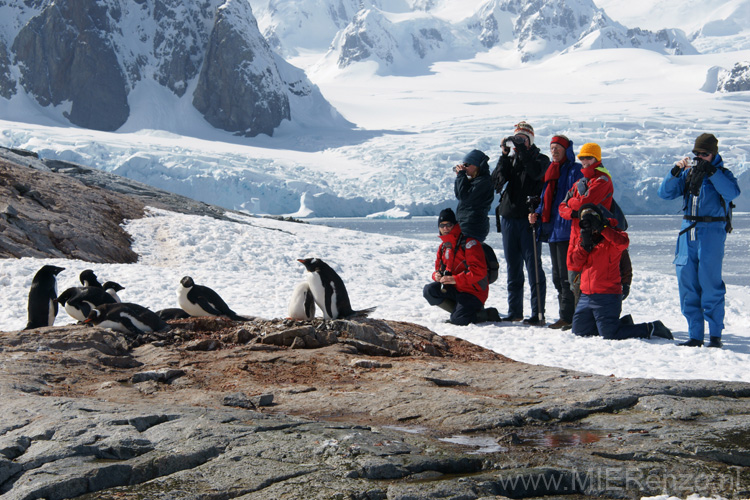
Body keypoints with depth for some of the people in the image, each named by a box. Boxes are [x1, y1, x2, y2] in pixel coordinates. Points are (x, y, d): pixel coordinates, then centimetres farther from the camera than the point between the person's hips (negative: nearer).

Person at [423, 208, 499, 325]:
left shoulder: (469, 242, -13)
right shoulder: (443, 246, 12)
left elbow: (480, 271, -21)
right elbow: (439, 268, 20)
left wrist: (456, 279, -28)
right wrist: (437, 275, -7)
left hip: (473, 291, -7)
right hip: (454, 289, 7)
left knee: (458, 320, -26)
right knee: (429, 290, -16)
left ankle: (488, 314, 2)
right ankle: (459, 310, -2)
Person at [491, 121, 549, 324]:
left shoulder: (540, 159, 4)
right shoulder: (508, 160, 16)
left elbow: (536, 172, -19)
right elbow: (497, 180, 0)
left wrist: (522, 150, -18)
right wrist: (505, 155, -6)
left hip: (529, 218, -5)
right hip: (508, 217, 5)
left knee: (533, 265, -8)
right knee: (512, 266, 9)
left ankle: (538, 313, -7)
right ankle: (514, 311, 16)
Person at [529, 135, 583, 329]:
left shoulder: (575, 171, -5)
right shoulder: (551, 171, 19)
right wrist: (537, 214, 8)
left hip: (567, 230, -9)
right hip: (552, 229, 9)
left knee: (566, 275, -8)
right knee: (557, 276, 11)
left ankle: (567, 317, -6)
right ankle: (565, 316, 17)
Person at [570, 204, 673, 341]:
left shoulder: (611, 237, -4)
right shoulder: (581, 240, 14)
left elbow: (623, 242, -29)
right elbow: (577, 262, 2)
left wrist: (601, 228, -26)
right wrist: (585, 244, -13)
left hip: (607, 296, -8)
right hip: (586, 295, 8)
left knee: (609, 335, -15)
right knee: (579, 331, 12)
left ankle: (652, 328, 2)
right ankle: (623, 323, 23)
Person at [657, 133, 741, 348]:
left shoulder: (722, 174, 3)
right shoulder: (688, 173, 14)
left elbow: (732, 192, -18)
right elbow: (665, 193, 7)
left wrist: (711, 172, -22)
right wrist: (675, 171, -7)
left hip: (712, 232, -5)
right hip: (688, 231, 5)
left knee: (710, 283, -9)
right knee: (686, 282, 2)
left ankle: (715, 334, -1)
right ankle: (695, 335, 7)